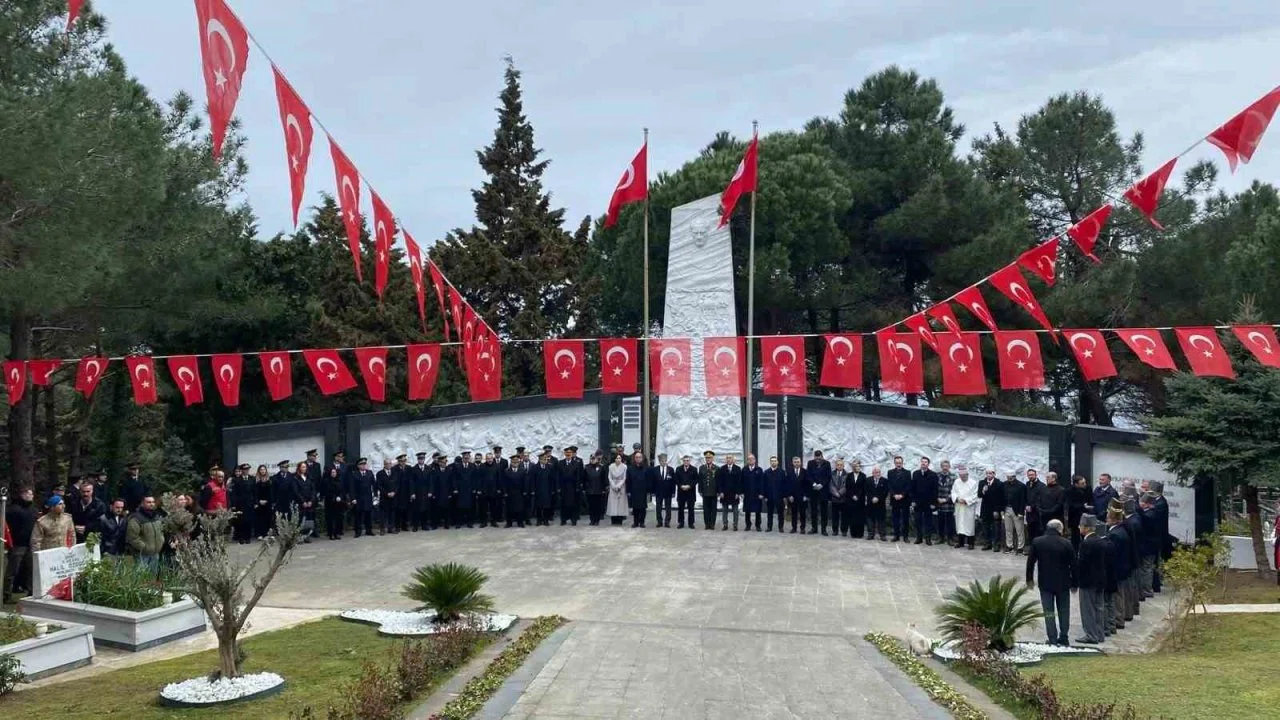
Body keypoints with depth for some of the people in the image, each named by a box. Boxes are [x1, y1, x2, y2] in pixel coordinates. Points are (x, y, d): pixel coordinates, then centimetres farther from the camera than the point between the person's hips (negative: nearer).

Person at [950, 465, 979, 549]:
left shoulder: (973, 483, -6)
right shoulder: (956, 482, 6)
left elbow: (974, 496, -8)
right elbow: (953, 492, 8)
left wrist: (966, 500, -16)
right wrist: (957, 499, -11)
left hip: (969, 508, -4)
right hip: (959, 508, 4)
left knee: (970, 525, -2)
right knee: (959, 524, 7)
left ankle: (971, 543, 6)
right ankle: (960, 542, 16)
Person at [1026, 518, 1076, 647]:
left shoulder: (1037, 542, -6)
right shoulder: (1066, 543, -10)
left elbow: (1030, 562, 0)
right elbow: (1073, 564, -4)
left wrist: (1029, 579, 13)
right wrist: (1074, 583, 7)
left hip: (1045, 583, 0)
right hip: (1063, 583, 0)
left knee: (1049, 612, 6)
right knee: (1063, 611, 13)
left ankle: (1053, 639, 5)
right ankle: (1063, 638, 16)